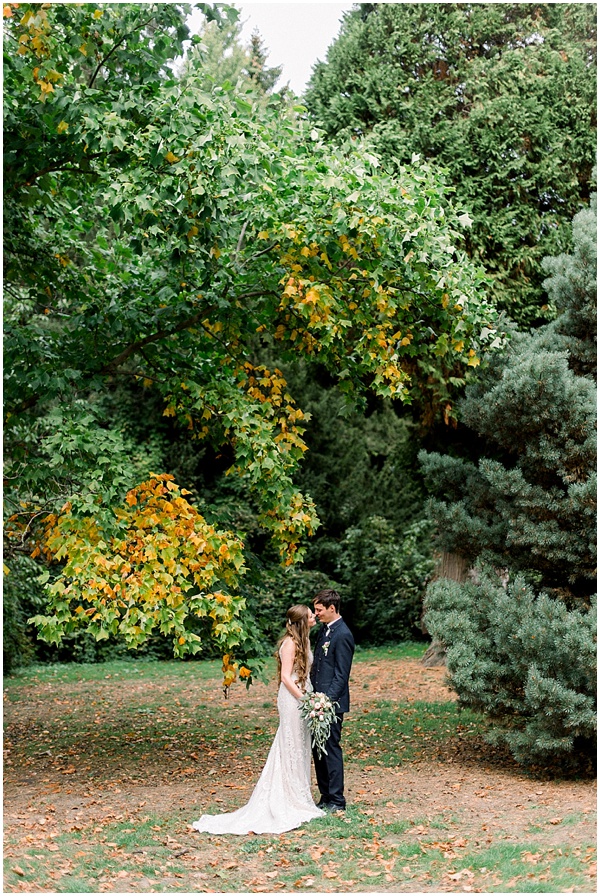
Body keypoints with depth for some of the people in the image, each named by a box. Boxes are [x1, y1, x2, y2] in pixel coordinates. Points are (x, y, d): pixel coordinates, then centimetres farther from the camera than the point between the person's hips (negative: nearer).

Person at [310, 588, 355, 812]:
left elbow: (341, 675, -17)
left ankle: (336, 801, 6)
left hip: (332, 702, -9)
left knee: (331, 748, -3)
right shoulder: (324, 630, 13)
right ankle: (325, 797, 23)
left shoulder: (342, 635, -16)